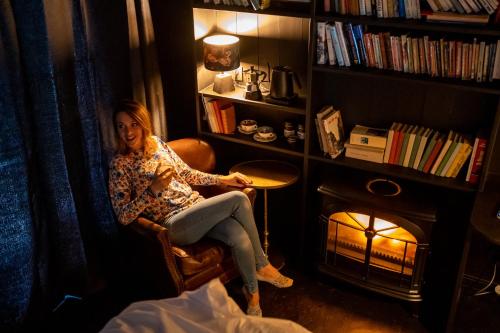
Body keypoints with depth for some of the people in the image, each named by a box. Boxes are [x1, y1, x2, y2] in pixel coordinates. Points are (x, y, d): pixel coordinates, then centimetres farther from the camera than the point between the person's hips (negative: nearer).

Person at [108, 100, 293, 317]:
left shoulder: (157, 143, 11)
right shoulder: (120, 163, -7)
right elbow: (123, 216, -13)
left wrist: (223, 179, 10)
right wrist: (154, 189, -26)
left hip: (197, 206, 6)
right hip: (174, 224, -5)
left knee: (240, 237, -24)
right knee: (238, 199, -24)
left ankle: (253, 293, 1)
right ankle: (262, 266, -5)